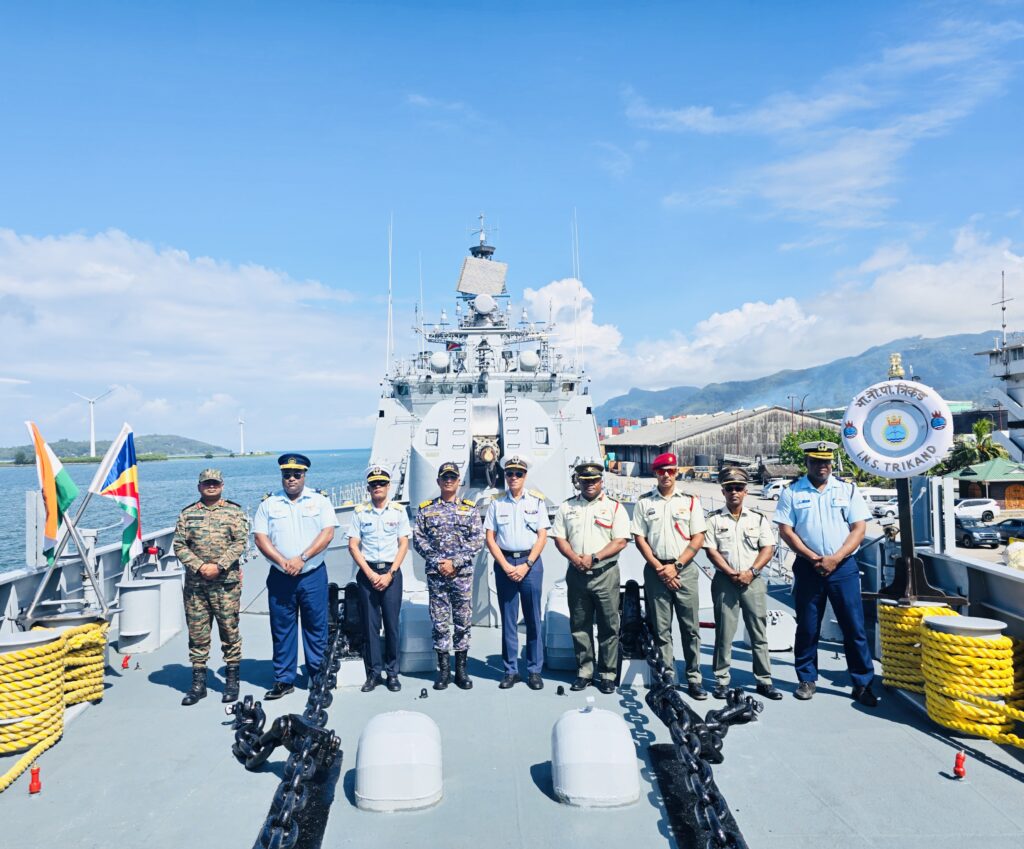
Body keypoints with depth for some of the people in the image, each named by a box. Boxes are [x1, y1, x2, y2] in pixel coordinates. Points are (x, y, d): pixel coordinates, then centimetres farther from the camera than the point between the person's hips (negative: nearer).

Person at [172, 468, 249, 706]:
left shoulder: (234, 511, 5)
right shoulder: (187, 513, 10)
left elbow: (240, 542, -4)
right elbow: (179, 545, 4)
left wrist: (219, 566, -14)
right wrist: (199, 566, -10)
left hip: (226, 582, -2)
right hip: (195, 583, 2)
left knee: (229, 630, 2)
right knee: (197, 633, 7)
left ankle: (232, 680, 13)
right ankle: (198, 683, 17)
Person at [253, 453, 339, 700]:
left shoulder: (319, 501, 4)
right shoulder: (269, 504, 7)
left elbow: (328, 533, -5)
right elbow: (260, 539, 1)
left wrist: (302, 558, -15)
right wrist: (283, 562, -13)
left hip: (313, 575, -1)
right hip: (280, 577, 1)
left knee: (316, 626, 4)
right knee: (281, 629, 7)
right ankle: (283, 680, 18)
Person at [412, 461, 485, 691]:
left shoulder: (470, 509, 5)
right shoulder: (426, 509, 6)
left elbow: (477, 540, -2)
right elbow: (418, 539, 1)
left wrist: (455, 562, -11)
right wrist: (438, 562, -9)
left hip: (463, 574, 0)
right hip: (435, 574, 0)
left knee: (463, 622, 4)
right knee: (440, 623, 4)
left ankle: (461, 669, 15)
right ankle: (443, 669, 14)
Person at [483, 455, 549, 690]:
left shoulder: (537, 501, 5)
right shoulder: (496, 503, 7)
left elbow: (542, 537, 1)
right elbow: (490, 538, 4)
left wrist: (526, 565, -9)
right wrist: (506, 566, -7)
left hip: (530, 563, -1)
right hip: (504, 563, 1)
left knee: (533, 619, 2)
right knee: (508, 620, 5)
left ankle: (534, 670, 11)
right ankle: (511, 670, 13)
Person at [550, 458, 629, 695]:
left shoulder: (614, 507, 2)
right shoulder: (567, 507, 11)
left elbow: (620, 541, -6)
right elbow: (559, 538, 7)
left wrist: (593, 557, -15)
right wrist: (574, 558, -10)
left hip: (605, 574, -3)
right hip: (576, 574, 3)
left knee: (608, 627, 1)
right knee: (579, 626, 8)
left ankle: (608, 675, 11)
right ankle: (584, 672, 19)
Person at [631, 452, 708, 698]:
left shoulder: (690, 501, 5)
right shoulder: (644, 502, 7)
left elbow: (698, 539, 1)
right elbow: (639, 538, 4)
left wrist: (676, 566, -8)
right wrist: (659, 567, -6)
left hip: (684, 569, 0)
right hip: (656, 569, 1)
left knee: (691, 627, 1)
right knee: (660, 628, 4)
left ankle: (694, 679, 9)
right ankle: (667, 678, 12)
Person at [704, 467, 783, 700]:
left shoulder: (758, 518, 7)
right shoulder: (715, 519, 4)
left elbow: (768, 548, 3)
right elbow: (711, 551, -1)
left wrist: (751, 571, -10)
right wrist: (731, 574, -11)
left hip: (753, 580, 1)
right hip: (725, 581, -1)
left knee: (759, 632, 5)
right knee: (724, 633, 3)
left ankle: (764, 680, 13)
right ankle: (722, 680, 10)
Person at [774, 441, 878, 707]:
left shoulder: (848, 490, 6)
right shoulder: (792, 493, 4)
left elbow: (859, 528, 1)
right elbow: (785, 530, -1)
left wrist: (835, 559, -11)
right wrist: (813, 558, -10)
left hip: (843, 566, 0)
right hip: (807, 568, 0)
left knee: (854, 627, 1)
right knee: (807, 627, 7)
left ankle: (862, 683, 11)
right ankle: (807, 679, 20)